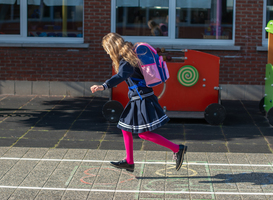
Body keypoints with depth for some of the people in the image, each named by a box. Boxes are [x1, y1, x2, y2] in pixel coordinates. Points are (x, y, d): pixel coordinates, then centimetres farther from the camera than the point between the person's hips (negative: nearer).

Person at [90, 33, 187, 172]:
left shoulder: (126, 62, -21)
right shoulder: (131, 55, 10)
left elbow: (120, 76, -40)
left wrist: (103, 86, -53)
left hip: (142, 99, -10)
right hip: (137, 99, 10)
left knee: (144, 133, -7)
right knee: (126, 128, 14)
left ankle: (177, 149, -2)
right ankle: (129, 162, 22)